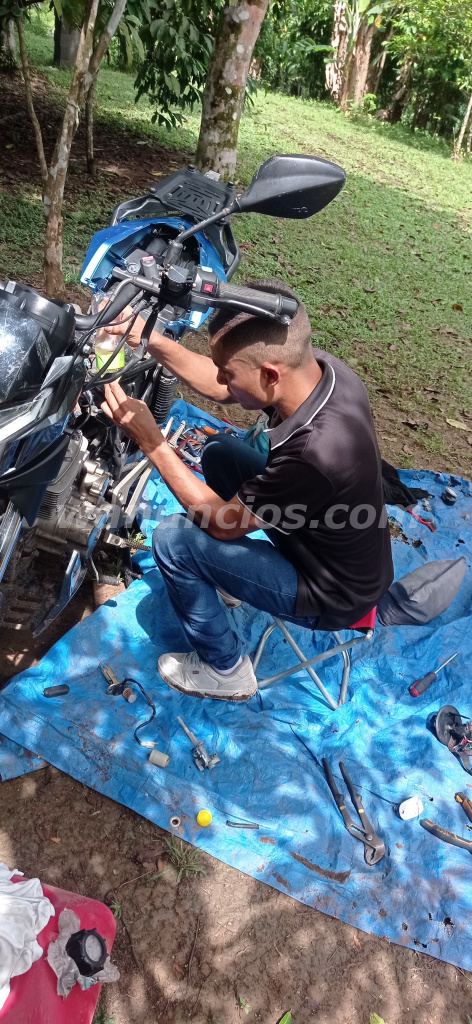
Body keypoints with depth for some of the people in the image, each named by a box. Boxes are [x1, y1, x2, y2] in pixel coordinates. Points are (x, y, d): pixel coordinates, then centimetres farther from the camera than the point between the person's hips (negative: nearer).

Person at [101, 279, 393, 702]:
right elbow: (219, 388, -2)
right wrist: (151, 339, -12)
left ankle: (226, 670, 9)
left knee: (173, 540, -13)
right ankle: (234, 567, 33)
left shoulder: (316, 453, -41)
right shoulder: (321, 367, -18)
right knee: (220, 451, 12)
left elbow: (223, 523, -25)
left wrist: (152, 442, -25)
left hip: (333, 594, -7)